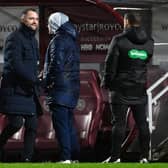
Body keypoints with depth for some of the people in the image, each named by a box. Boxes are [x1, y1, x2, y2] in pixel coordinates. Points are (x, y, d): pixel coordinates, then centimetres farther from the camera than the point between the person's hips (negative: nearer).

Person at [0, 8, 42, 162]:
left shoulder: (33, 40, 18)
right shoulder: (15, 38, -9)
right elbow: (15, 64, -19)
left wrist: (35, 80, 8)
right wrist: (34, 80, -18)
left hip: (29, 90, 8)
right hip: (15, 90, -8)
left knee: (32, 125, 2)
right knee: (16, 123, -16)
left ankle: (27, 158, 6)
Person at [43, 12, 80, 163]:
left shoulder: (58, 40, -11)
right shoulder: (72, 40, 18)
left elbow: (56, 64, -19)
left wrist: (46, 82, -9)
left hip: (60, 88, -9)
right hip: (73, 87, 9)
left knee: (60, 123, -10)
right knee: (69, 122, 15)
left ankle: (66, 157, -14)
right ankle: (74, 155, 17)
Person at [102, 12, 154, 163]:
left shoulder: (119, 40, -10)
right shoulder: (149, 42, 6)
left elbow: (110, 64, -8)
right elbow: (147, 61, 13)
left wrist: (107, 82, 2)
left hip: (122, 88, -4)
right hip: (140, 88, 4)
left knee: (119, 122, -3)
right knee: (142, 122, 8)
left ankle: (115, 156, -5)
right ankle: (145, 155, 8)